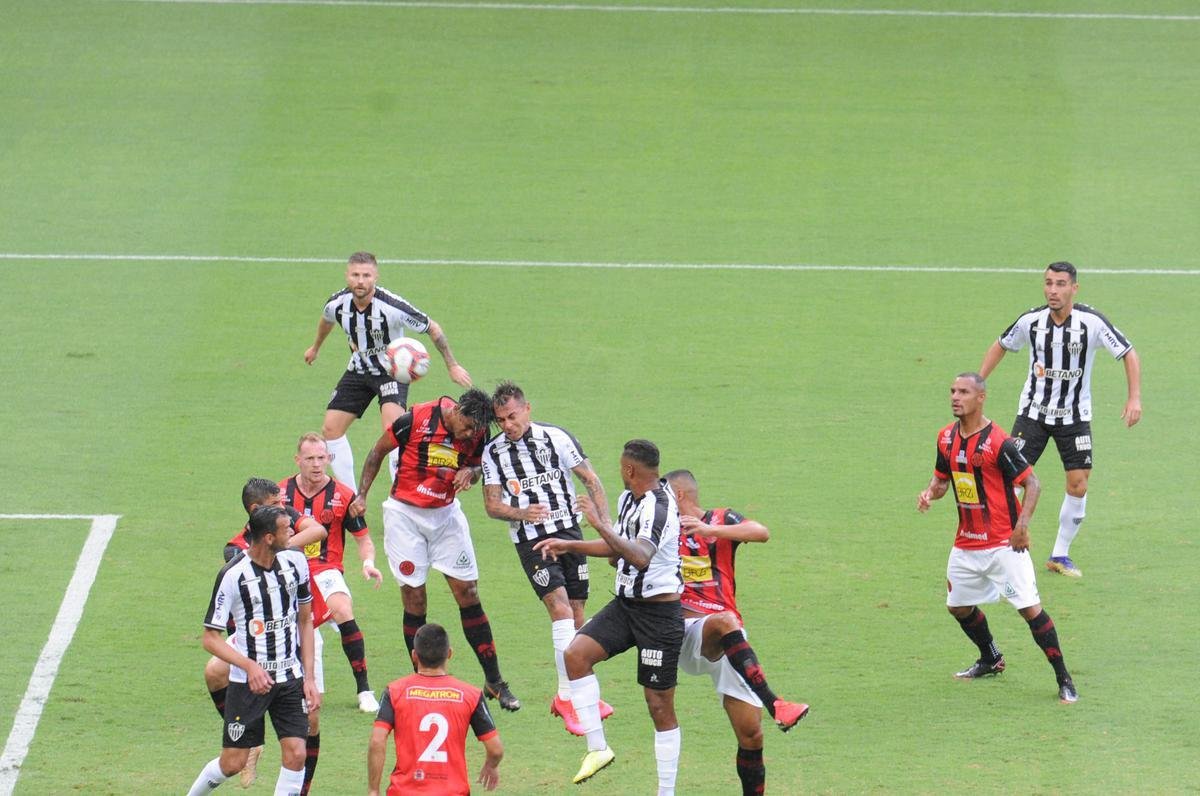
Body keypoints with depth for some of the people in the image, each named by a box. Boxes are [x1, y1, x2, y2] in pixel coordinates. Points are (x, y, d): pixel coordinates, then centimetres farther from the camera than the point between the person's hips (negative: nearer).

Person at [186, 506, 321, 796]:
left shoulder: (295, 562, -1)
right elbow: (211, 638, -11)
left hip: (290, 677, 4)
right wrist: (250, 666, -27)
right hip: (247, 681, -4)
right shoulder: (233, 575, -16)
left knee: (296, 754, -9)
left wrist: (309, 678, 7)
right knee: (232, 762, 1)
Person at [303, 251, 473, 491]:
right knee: (330, 428, 1)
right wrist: (315, 347, 31)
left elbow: (432, 329, -15)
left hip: (392, 370, -5)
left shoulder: (393, 307, -30)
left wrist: (452, 365, -9)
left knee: (393, 424, -29)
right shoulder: (337, 304, -15)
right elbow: (326, 320, 13)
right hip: (358, 370, 6)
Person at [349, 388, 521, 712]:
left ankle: (494, 681, 5)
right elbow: (378, 452, -3)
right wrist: (361, 496, -5)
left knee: (468, 593, -1)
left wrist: (469, 473, -13)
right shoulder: (415, 420, -19)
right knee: (414, 600, -5)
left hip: (446, 514, 3)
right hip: (404, 515, -3)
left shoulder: (476, 434, -8)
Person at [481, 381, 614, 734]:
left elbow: (591, 480, 3)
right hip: (530, 541, -2)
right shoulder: (493, 452, 2)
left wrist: (607, 524, -7)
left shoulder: (556, 438, -1)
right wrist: (521, 513, -19)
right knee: (560, 608, -17)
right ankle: (567, 697, -17)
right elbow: (491, 504, 2)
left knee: (577, 614, 5)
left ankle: (569, 695, 19)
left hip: (568, 532, 2)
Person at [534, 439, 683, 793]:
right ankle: (597, 747, -6)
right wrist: (568, 546, 26)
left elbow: (640, 558, -38)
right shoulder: (629, 499, 8)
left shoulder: (657, 508, -21)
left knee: (660, 705, -2)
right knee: (576, 653, -11)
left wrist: (600, 524, -37)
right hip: (626, 603, 9)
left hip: (658, 611, -9)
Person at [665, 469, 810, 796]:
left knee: (751, 735, -5)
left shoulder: (721, 520, 10)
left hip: (727, 646, 1)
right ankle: (774, 704, -47)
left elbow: (761, 532, -10)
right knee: (725, 621, -37)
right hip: (687, 631, -1)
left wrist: (710, 530, -19)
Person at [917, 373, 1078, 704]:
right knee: (959, 606, 17)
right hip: (966, 542, 7)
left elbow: (1032, 483, -14)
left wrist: (1023, 524, -26)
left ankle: (1064, 680, -5)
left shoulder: (998, 442, -18)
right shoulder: (947, 438, 3)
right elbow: (942, 478, 18)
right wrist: (930, 493, -5)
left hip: (1004, 543, -7)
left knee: (1030, 608, -12)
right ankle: (991, 660, 42)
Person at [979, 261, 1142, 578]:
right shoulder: (1031, 321, -10)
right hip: (1034, 411, 0)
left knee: (1078, 486, -3)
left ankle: (1060, 556, 13)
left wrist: (1134, 397, -15)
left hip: (1075, 415, 0)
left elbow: (1129, 353, -6)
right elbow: (1000, 346, 9)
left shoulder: (1092, 322, -16)